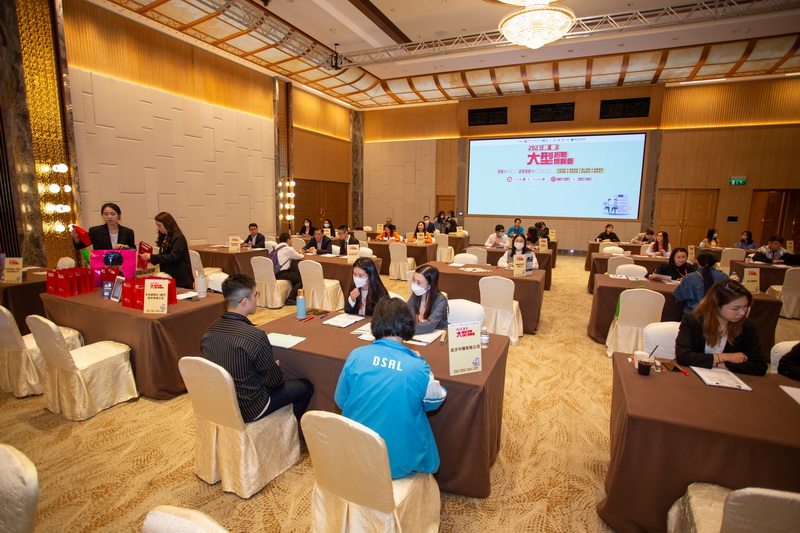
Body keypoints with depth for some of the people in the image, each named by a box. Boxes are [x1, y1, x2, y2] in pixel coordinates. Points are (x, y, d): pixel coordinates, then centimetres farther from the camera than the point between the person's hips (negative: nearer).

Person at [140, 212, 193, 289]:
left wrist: (152, 257, -22)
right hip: (168, 277, 8)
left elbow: (173, 257, -22)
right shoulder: (164, 238, 13)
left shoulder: (178, 238, -14)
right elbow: (163, 255, 14)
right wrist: (150, 259, -2)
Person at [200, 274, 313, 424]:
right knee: (306, 387, 10)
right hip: (247, 411, -7)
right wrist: (277, 368, 6)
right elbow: (275, 380, -17)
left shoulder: (210, 331, -8)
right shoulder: (255, 336, -30)